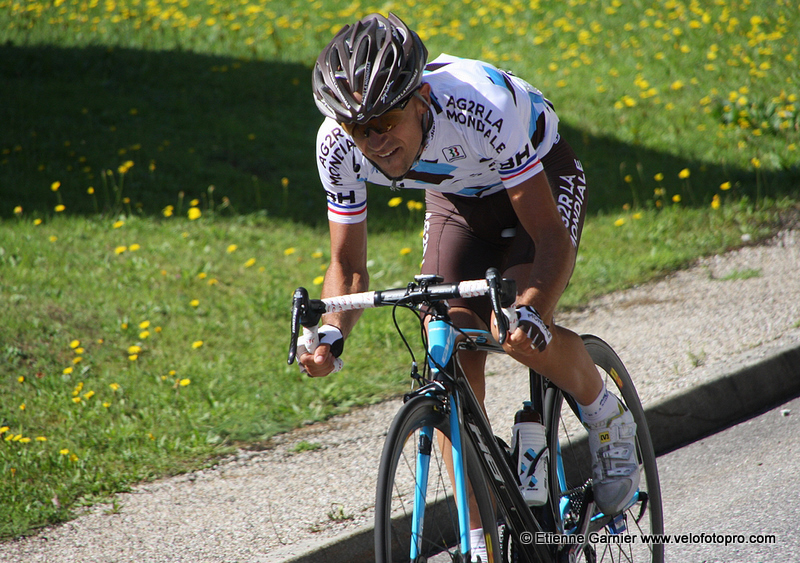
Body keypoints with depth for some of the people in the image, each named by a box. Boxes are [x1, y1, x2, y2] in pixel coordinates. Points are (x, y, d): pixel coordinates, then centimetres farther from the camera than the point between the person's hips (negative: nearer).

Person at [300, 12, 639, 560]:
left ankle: (607, 418, 3)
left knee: (520, 332, -29)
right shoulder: (338, 147, -27)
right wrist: (331, 333, -35)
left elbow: (551, 236, -37)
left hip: (539, 176, -4)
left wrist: (530, 311, -55)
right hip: (456, 199, 4)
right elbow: (348, 265, -14)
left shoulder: (483, 109, -41)